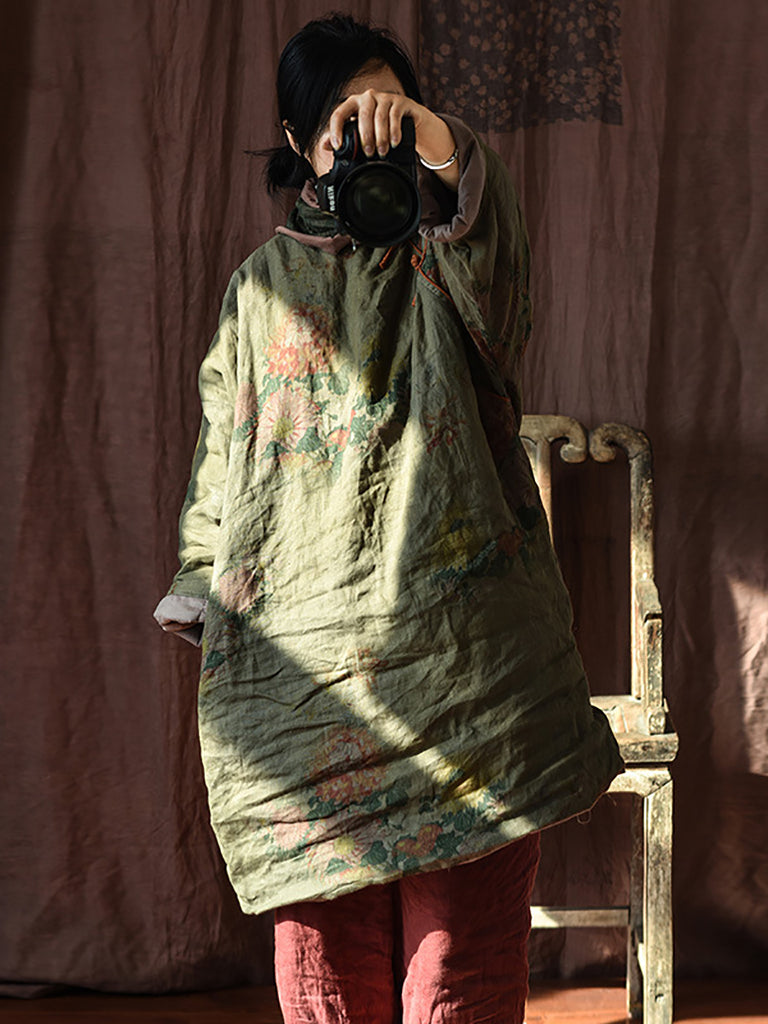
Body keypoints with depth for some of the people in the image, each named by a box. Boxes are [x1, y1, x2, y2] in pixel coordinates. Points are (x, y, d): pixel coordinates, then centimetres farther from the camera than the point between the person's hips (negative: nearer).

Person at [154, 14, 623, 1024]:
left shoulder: (447, 263, 9)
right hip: (300, 667, 2)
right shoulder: (262, 285, 17)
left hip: (461, 662, -2)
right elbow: (220, 461, 21)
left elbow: (487, 222, -17)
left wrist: (433, 142, -37)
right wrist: (204, 592, 11)